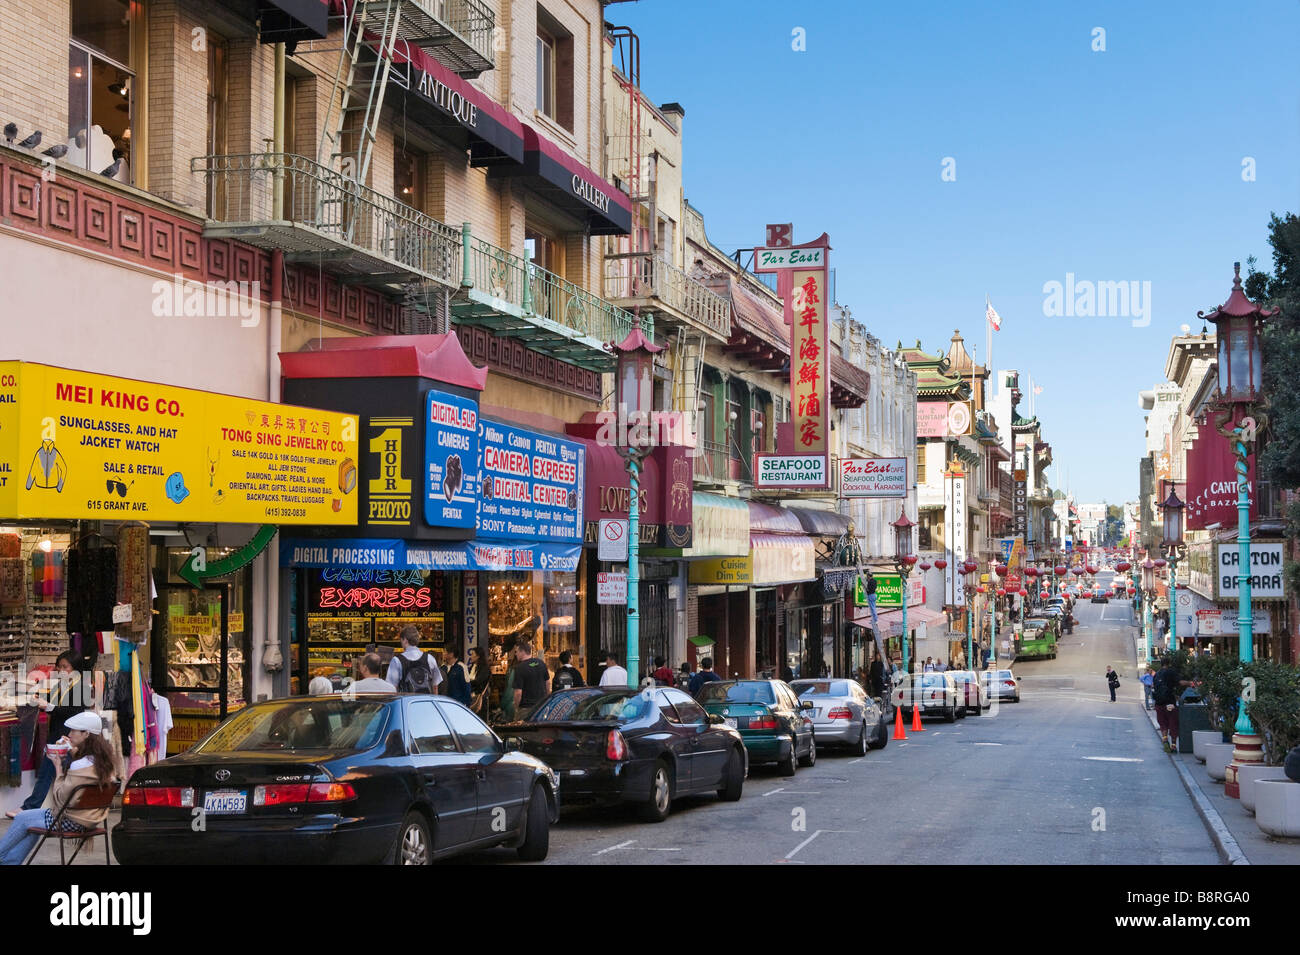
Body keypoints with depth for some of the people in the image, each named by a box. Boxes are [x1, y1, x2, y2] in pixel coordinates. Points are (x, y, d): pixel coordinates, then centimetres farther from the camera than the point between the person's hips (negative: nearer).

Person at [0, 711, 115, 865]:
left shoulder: (81, 765, -28)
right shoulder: (103, 759, -1)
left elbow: (61, 798, -20)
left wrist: (58, 766, -14)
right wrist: (73, 751, 9)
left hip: (72, 822, -9)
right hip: (90, 819, 9)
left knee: (22, 819, 13)